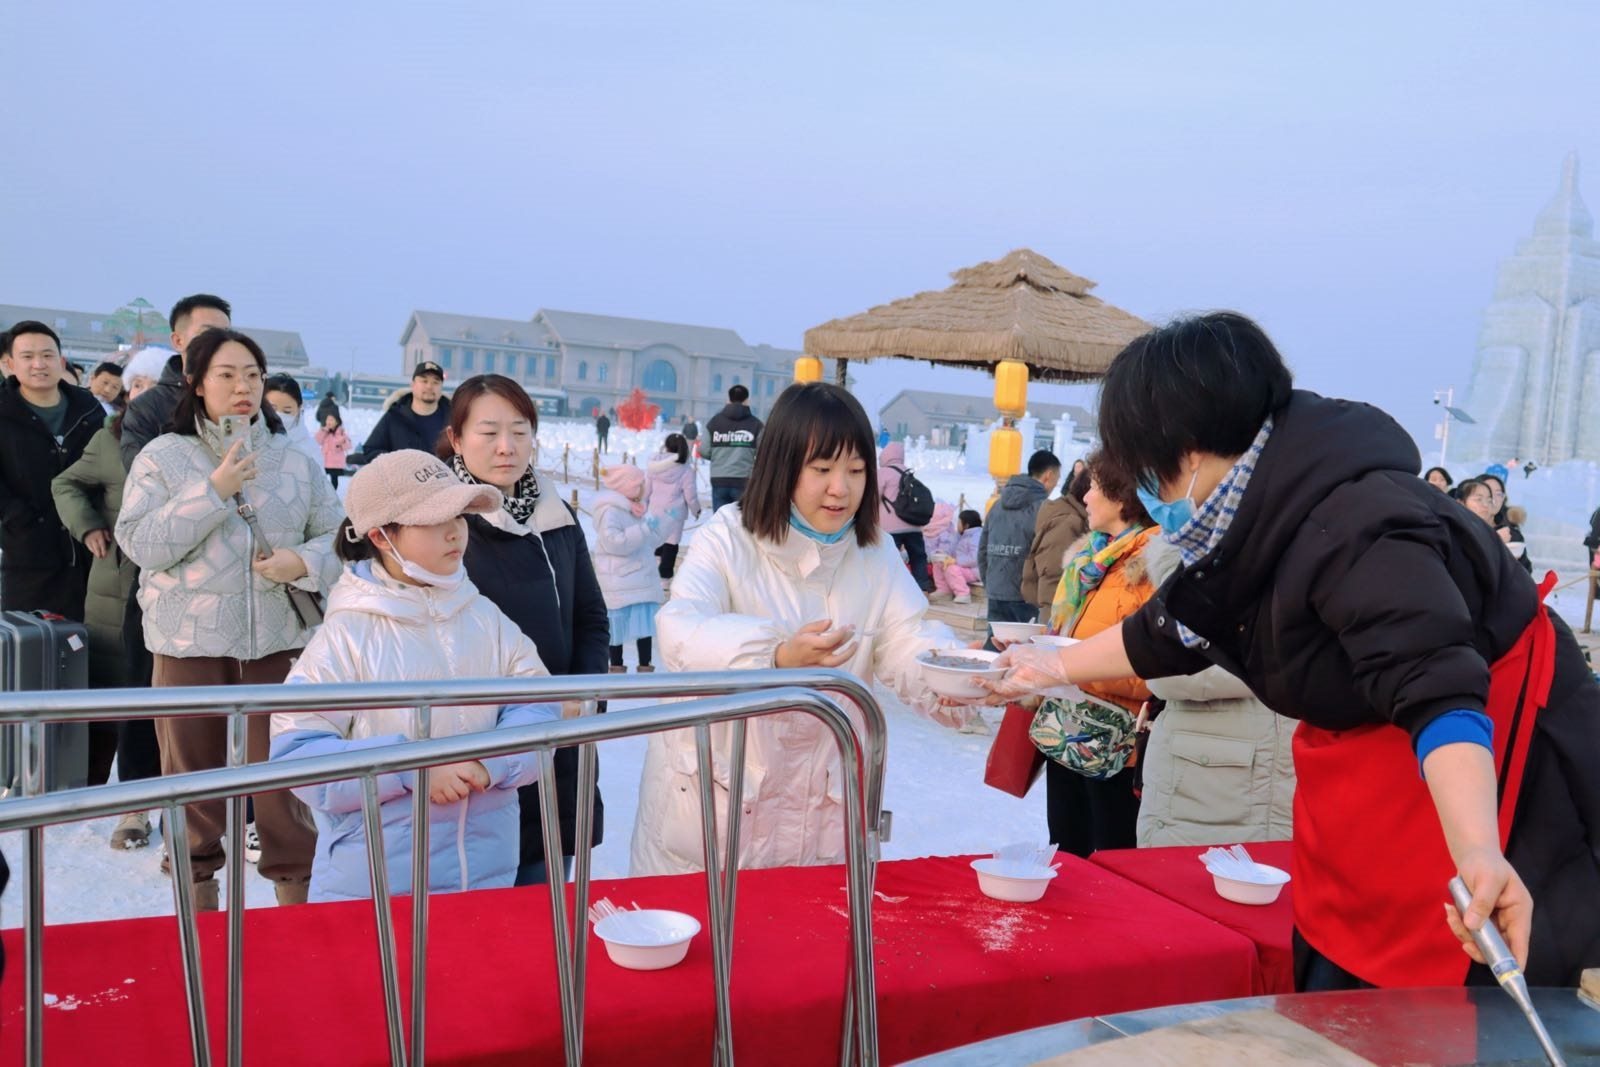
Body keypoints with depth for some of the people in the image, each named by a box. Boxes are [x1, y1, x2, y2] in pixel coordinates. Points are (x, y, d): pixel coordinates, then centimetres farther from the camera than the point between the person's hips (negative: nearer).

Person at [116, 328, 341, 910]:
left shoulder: (294, 460, 5)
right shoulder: (162, 456, 0)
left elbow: (339, 535, 7)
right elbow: (142, 545, -10)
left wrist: (304, 562, -13)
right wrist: (214, 491, -17)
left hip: (277, 638, 1)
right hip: (190, 639, 0)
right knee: (193, 768, 11)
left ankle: (295, 888, 18)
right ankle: (198, 887, 29)